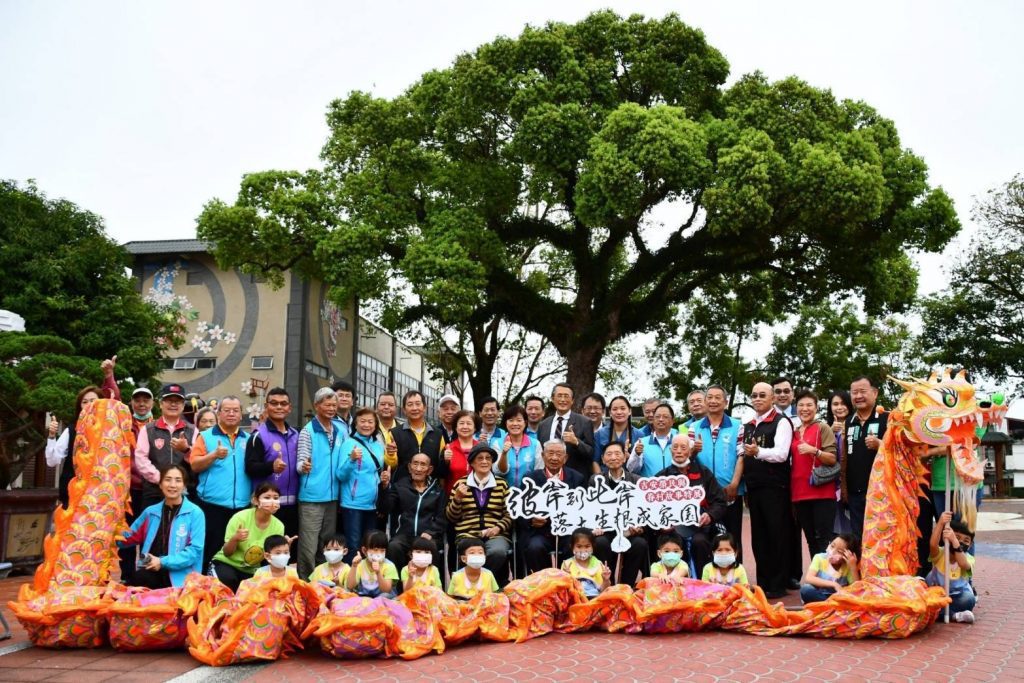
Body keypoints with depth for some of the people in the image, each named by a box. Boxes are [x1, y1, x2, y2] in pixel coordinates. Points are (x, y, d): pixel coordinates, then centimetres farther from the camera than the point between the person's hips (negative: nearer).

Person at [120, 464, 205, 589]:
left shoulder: (195, 513, 1)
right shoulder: (150, 511, 17)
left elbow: (195, 549, -7)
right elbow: (130, 538, 25)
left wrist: (163, 562, -14)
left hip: (179, 577, -3)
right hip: (150, 571, 3)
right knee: (138, 578, -30)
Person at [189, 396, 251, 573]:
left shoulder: (249, 439, 12)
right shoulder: (206, 436, 5)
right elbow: (194, 465, -5)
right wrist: (214, 455, -20)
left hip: (242, 506, 3)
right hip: (212, 505, -3)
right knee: (210, 552, 1)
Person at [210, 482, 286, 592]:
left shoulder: (278, 526, -10)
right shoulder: (240, 517, -19)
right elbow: (227, 553, -14)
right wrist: (235, 539, -35)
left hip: (252, 571, 3)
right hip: (227, 563, -3)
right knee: (228, 579, -33)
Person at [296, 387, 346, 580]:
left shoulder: (341, 430, 7)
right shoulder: (308, 431, -6)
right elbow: (301, 463, -13)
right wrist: (304, 466, -34)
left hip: (333, 495, 5)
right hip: (312, 496, -5)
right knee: (308, 548, -5)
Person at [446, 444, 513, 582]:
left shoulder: (501, 484, 13)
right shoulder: (460, 484, 11)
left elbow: (509, 514, 12)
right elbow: (451, 518, 11)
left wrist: (498, 527, -6)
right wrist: (457, 498, -5)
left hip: (495, 534, 1)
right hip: (468, 534, -1)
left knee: (498, 552, -33)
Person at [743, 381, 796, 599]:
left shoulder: (781, 422, -6)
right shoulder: (748, 426, 16)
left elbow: (781, 453, -18)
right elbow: (744, 456, 25)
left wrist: (758, 452, -32)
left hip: (774, 488, -7)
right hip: (754, 488, 7)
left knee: (778, 536, -2)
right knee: (759, 537, 11)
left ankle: (778, 586, 5)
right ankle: (763, 583, 19)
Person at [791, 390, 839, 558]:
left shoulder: (823, 428, -1)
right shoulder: (794, 433, 15)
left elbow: (832, 459, -8)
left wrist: (813, 450, -23)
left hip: (822, 493, -6)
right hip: (800, 493, 6)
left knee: (823, 541, -8)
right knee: (811, 541, 10)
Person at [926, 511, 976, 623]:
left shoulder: (968, 558, -12)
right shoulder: (940, 553, -14)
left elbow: (963, 564, -39)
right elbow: (933, 544, -39)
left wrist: (955, 541, -53)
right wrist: (940, 523, -53)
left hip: (957, 596, 0)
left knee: (968, 599, -33)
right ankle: (955, 615, -22)